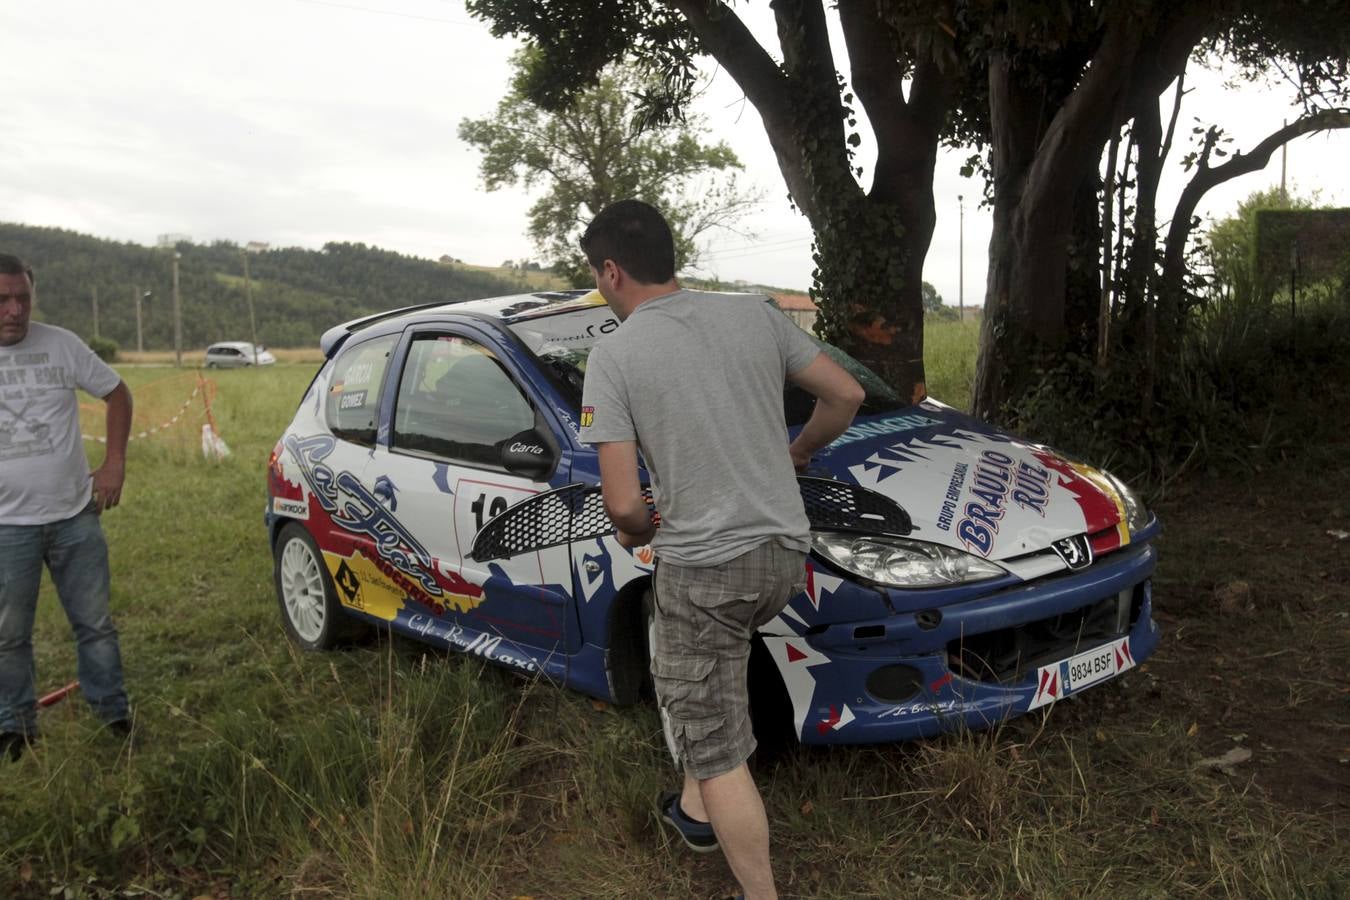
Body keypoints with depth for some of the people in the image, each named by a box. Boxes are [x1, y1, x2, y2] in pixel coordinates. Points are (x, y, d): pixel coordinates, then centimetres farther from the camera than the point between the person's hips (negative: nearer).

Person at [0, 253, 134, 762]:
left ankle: (114, 712, 25)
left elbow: (116, 394, 8)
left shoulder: (61, 345, -2)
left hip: (75, 515, 1)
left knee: (94, 624, 10)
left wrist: (114, 463, 0)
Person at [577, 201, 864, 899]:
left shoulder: (613, 356, -11)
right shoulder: (755, 314, 2)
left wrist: (636, 532, 7)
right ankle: (697, 808, 39)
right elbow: (846, 395, 9)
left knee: (717, 753, 7)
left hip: (703, 569, -6)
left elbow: (624, 503, -16)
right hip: (785, 553, 7)